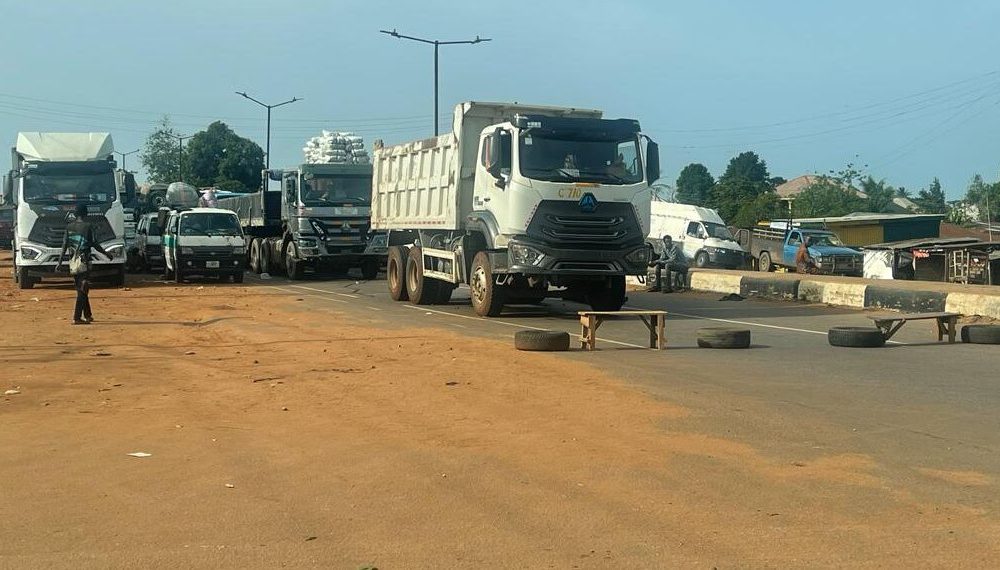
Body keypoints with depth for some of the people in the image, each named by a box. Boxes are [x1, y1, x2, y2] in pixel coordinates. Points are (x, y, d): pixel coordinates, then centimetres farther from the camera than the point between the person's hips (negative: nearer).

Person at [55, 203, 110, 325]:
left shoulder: (69, 226, 6)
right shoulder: (88, 226, -8)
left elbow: (64, 245, 5)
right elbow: (95, 244, -7)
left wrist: (60, 262, 9)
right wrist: (106, 254, 7)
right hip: (84, 261, -6)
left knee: (81, 289, 16)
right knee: (83, 290, -5)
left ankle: (87, 315, 26)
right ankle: (77, 317, -11)